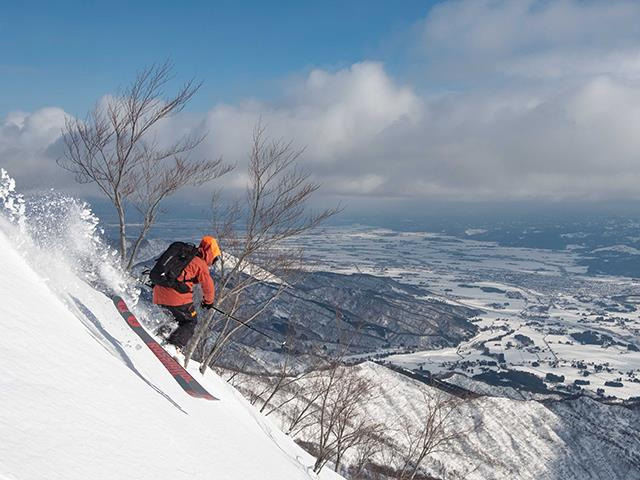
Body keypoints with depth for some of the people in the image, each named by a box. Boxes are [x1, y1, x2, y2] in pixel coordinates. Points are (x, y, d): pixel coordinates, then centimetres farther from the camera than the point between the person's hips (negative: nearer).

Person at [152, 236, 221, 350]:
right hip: (177, 297, -8)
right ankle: (174, 345, -9)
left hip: (159, 294, 8)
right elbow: (208, 286, 4)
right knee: (191, 322, 10)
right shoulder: (201, 264, 0)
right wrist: (208, 301, 22)